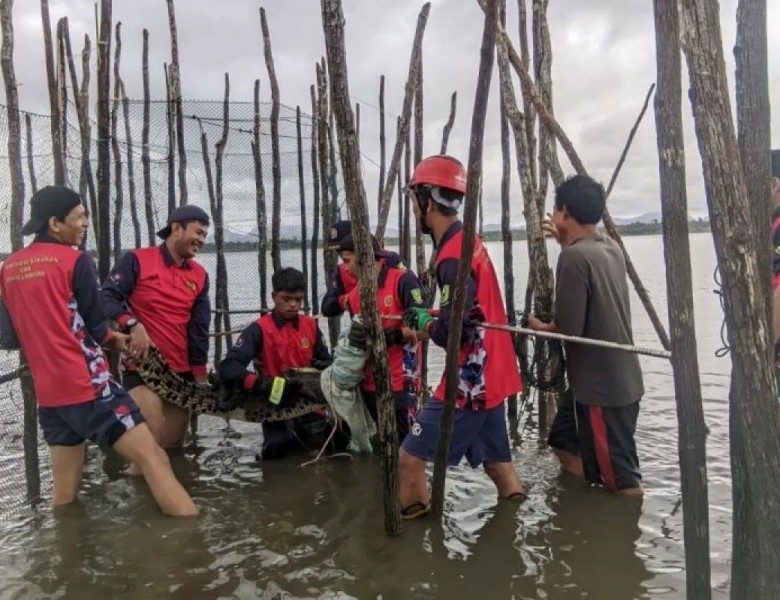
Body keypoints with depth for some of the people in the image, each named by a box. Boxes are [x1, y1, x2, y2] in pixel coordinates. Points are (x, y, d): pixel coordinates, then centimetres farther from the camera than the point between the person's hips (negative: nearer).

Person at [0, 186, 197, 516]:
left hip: (47, 394, 7)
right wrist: (113, 338, 17)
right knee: (153, 460, -8)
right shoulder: (75, 260, -8)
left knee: (64, 488, 17)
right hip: (87, 386, -7)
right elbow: (96, 328, -3)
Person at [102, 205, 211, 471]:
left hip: (183, 372, 5)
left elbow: (199, 327, 9)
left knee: (174, 446, 12)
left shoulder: (199, 276, 10)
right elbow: (107, 297, -10)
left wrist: (200, 373, 6)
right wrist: (133, 325, -27)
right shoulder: (137, 260, -3)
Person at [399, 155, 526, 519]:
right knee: (496, 460, 19)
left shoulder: (453, 257, -21)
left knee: (410, 460, -1)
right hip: (488, 376, 10)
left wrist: (423, 322, -6)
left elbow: (452, 334, -24)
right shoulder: (469, 242, 8)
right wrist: (431, 317, 2)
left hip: (468, 383, -10)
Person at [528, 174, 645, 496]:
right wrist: (566, 241, 27)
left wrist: (539, 327, -3)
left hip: (600, 385, -9)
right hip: (620, 379, 9)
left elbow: (569, 328, -22)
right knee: (566, 442, 24)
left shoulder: (574, 256, -20)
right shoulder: (610, 248, 6)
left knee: (621, 479, 3)